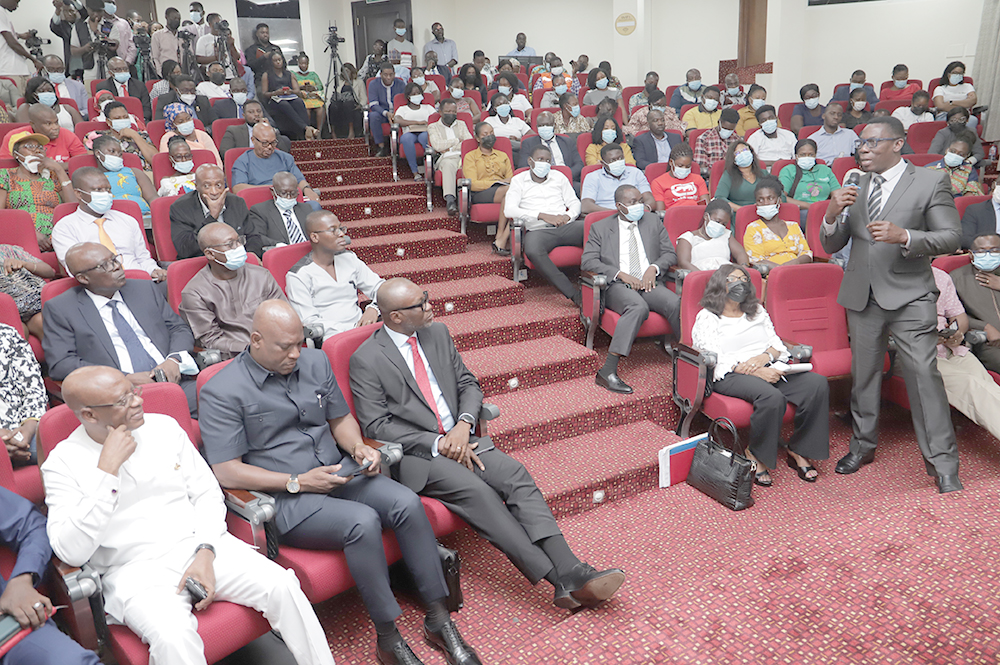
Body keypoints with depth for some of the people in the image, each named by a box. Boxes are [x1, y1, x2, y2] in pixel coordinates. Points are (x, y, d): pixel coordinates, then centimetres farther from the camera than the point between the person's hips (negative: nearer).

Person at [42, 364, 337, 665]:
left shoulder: (163, 426, 7)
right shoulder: (62, 462, -2)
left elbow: (206, 492, 9)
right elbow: (71, 552, -13)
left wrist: (205, 553, -8)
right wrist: (107, 469, -17)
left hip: (198, 546, 3)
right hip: (136, 570, -3)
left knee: (282, 586, -18)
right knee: (174, 638, -34)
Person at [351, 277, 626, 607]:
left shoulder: (437, 333, 11)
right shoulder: (366, 359, -6)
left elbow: (468, 384, 13)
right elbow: (376, 425, -9)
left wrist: (463, 424, -8)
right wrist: (437, 443, -16)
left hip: (458, 439, 5)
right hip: (415, 455, -5)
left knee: (515, 474, -20)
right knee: (475, 490, -29)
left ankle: (572, 572, -27)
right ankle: (559, 580, -28)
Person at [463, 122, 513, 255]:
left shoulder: (502, 155, 32)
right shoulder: (470, 156, 16)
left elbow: (511, 178, 22)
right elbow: (472, 184, 1)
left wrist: (509, 181, -5)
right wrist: (496, 182, -9)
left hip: (503, 191, 4)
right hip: (481, 194, -4)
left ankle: (501, 241, -39)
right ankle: (500, 236, -34)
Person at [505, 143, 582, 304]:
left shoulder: (558, 177, 23)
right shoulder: (519, 180, 12)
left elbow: (575, 203, 19)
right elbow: (509, 210, -3)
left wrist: (567, 216, -6)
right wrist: (542, 216, -11)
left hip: (565, 227, 3)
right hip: (538, 230, -3)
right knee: (532, 252, -39)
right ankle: (574, 294, -38)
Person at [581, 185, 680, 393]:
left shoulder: (653, 221, 21)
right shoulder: (600, 227, 12)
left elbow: (670, 253, 17)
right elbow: (587, 261, 0)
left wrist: (654, 268, -6)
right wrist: (621, 274, -11)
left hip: (650, 284, 3)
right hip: (618, 286, -3)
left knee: (676, 304, -30)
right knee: (638, 307, -37)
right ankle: (607, 371, -41)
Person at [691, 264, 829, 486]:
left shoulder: (757, 311, 27)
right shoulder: (707, 318, 6)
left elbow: (777, 344, 19)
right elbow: (716, 359, -6)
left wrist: (765, 356, -8)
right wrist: (758, 373, -17)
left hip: (769, 367, 6)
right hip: (731, 376, -6)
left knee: (818, 383, -20)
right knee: (772, 397, -36)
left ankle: (799, 451, -10)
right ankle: (756, 457, -15)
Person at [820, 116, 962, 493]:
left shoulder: (930, 182, -1)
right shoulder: (854, 187, 10)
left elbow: (951, 237, -6)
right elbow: (830, 246, 9)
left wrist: (904, 236, -22)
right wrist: (832, 215, -12)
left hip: (909, 295, -4)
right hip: (862, 295, 4)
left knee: (924, 374, -9)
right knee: (863, 374, 13)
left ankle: (942, 463, 2)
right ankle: (863, 445, 30)